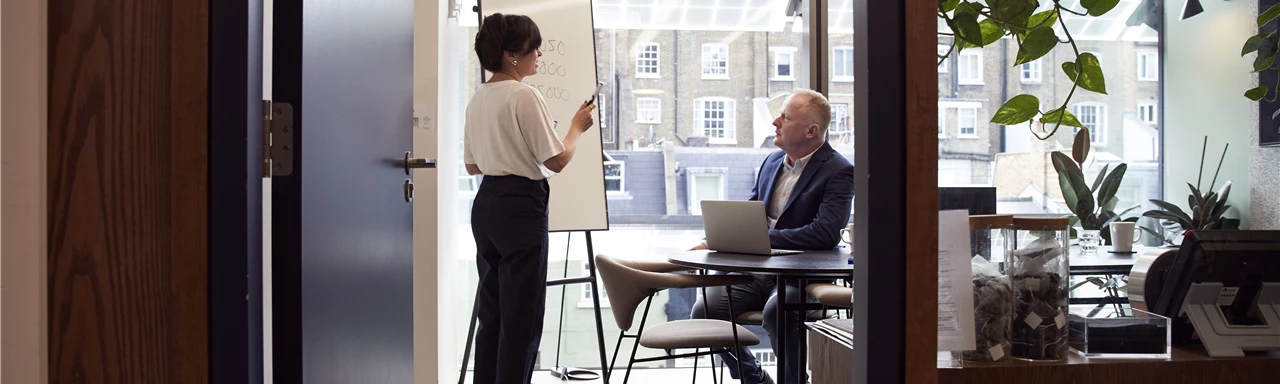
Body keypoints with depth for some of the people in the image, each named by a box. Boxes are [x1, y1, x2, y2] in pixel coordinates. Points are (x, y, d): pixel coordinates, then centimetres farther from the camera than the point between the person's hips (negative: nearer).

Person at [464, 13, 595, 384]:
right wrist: (577, 127, 2)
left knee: (491, 311, 15)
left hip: (486, 204, 8)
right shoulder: (525, 96, -15)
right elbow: (557, 160, -14)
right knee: (523, 316, 0)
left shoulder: (478, 99, 10)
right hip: (521, 207, -8)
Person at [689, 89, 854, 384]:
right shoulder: (772, 161, 15)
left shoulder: (839, 171, -8)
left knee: (776, 311, -37)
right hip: (757, 271, 7)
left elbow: (826, 233, -22)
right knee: (704, 309, -14)